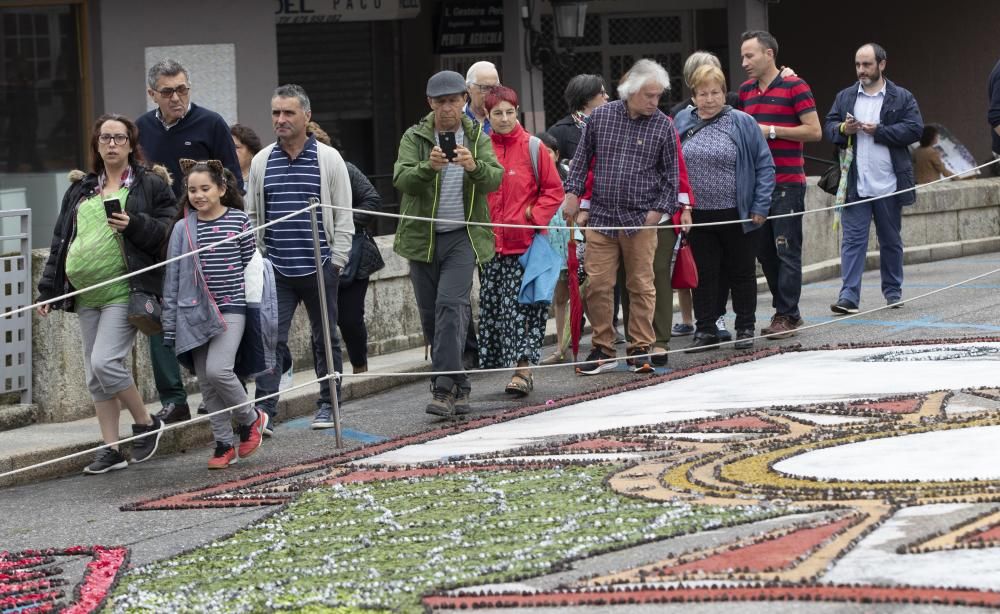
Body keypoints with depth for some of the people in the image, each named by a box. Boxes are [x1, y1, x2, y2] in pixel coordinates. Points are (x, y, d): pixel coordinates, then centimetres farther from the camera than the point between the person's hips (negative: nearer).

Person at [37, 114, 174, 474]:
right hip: (86, 294, 6)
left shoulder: (151, 185, 2)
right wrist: (48, 291, 14)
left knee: (105, 362, -18)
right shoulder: (80, 190, 17)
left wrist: (133, 225, -19)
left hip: (124, 292, -6)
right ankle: (111, 449, 14)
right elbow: (61, 240, 18)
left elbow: (168, 231, -4)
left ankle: (145, 423, 4)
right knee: (95, 376, 6)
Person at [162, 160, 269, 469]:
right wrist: (169, 325, 3)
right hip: (196, 312, 3)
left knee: (217, 370, -19)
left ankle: (250, 418, 6)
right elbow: (173, 278, 5)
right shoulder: (183, 229, 3)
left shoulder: (239, 221, -2)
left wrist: (258, 309, 6)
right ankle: (224, 445, 15)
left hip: (231, 307, -3)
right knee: (206, 383, 4)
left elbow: (251, 265, 6)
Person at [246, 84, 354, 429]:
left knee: (325, 338, 8)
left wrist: (336, 261, -3)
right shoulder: (262, 162, 7)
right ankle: (264, 408, -10)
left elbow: (343, 216, 1)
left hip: (319, 268, -1)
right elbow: (252, 216, 13)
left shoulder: (328, 159, 0)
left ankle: (327, 407, 17)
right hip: (275, 271, 1)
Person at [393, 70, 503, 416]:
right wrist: (428, 167, -34)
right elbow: (401, 180, -14)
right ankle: (458, 386, 19)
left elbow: (494, 179, -10)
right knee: (431, 315, 5)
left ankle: (444, 388, -21)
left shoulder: (477, 138, 5)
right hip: (422, 236, 2)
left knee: (451, 305, -17)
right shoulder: (414, 138, 1)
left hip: (462, 236, -2)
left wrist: (474, 166, -32)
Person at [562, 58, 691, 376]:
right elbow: (582, 158, 12)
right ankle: (603, 349, 9)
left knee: (641, 286, 3)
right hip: (600, 217, 1)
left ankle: (640, 348, 12)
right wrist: (573, 192, 6)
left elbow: (670, 174, 6)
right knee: (597, 284, 0)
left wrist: (660, 209, -2)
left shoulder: (663, 126, 0)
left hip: (641, 219, -1)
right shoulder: (600, 117, 3)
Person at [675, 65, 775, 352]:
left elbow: (764, 166, -3)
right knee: (704, 274, 7)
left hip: (737, 215, -2)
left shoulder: (742, 123, -4)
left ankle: (745, 329, 19)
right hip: (698, 217, 2)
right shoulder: (682, 123, 4)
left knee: (741, 272, 9)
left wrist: (760, 207, -9)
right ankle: (706, 330, 15)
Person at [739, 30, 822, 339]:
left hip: (787, 183, -7)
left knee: (787, 250, -5)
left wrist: (772, 131, -12)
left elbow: (814, 130, -9)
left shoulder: (794, 87, -6)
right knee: (764, 250, 9)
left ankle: (787, 316, -1)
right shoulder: (745, 91, 14)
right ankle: (784, 310, 19)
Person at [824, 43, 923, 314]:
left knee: (891, 240, 11)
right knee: (852, 240, -6)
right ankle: (848, 296, -11)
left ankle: (893, 291, 24)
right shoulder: (845, 97, 10)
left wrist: (879, 131, -15)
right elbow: (829, 125, 11)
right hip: (855, 185, 1)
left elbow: (914, 129, -8)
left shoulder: (902, 98, 1)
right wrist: (842, 129, -11)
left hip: (888, 185, -1)